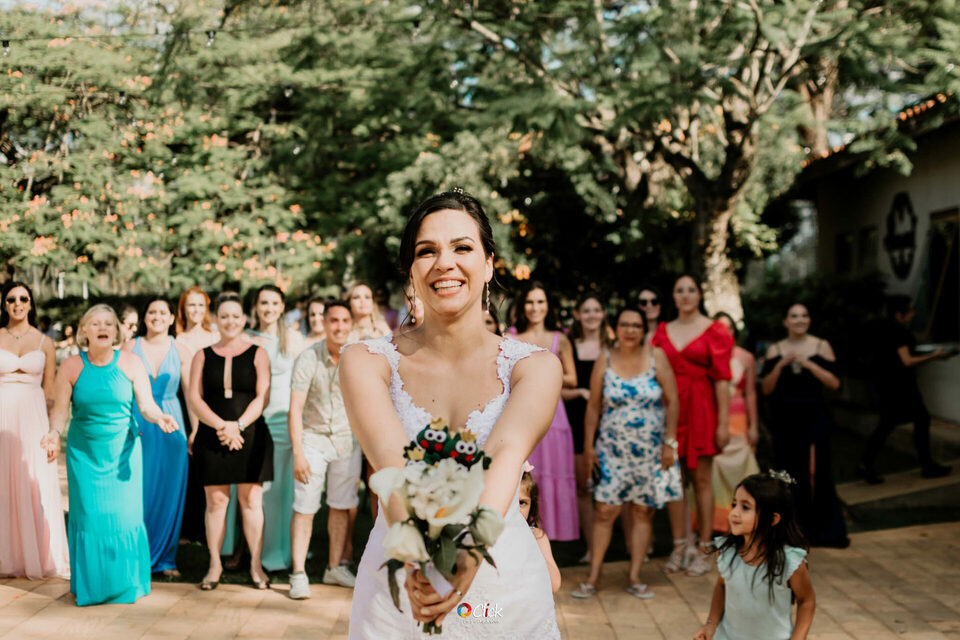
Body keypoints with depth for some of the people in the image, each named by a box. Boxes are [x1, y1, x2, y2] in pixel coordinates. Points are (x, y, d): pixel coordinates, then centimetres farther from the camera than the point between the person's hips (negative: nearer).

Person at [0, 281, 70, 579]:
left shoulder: (44, 343, 8)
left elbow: (50, 390, 8)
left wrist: (54, 432, 1)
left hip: (33, 419, 0)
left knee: (37, 486, -1)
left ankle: (40, 558, 10)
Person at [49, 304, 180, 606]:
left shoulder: (131, 363, -2)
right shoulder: (72, 366, -1)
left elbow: (146, 405, -4)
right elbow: (60, 409, -1)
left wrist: (160, 418, -24)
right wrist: (55, 433, -19)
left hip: (122, 450, 0)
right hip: (84, 451, 0)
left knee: (125, 514, -1)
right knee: (87, 514, 0)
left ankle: (126, 583, 14)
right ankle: (89, 585, 16)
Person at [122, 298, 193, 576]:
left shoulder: (180, 351, 5)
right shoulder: (130, 347, 3)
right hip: (136, 425, -1)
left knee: (169, 492, 4)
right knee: (137, 490, 0)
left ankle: (165, 558, 15)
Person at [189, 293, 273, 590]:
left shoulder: (257, 354, 5)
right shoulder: (203, 356, 9)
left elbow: (262, 397, -2)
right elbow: (194, 397, 1)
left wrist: (238, 425, -15)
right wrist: (221, 425, -12)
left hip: (250, 435, -1)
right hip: (212, 437, 1)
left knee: (251, 501, 0)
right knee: (216, 501, 4)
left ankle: (256, 565, 7)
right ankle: (215, 563, 13)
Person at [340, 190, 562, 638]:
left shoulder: (535, 366, -4)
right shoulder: (366, 362, -4)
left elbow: (505, 454, -23)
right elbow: (390, 457, -22)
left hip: (505, 588, 0)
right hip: (397, 591, 0)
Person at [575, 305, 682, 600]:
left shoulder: (656, 357, -2)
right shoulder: (605, 361, 0)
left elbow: (672, 401, -2)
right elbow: (593, 406, 5)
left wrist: (670, 443, -6)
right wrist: (588, 445, 3)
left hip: (651, 451, 0)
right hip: (612, 450, 0)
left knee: (643, 512, 5)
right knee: (605, 511, -2)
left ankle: (635, 577, 14)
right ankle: (593, 577, 6)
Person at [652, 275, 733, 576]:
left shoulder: (714, 331, 0)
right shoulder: (663, 331, 11)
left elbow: (722, 379, -4)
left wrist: (723, 422, -9)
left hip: (701, 408, -3)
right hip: (670, 409, 3)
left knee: (702, 479, 0)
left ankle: (704, 548, 7)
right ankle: (679, 547, 13)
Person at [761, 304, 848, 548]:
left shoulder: (821, 346, 3)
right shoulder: (775, 350, 7)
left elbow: (834, 383, -4)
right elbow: (767, 389, 2)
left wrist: (809, 364, -15)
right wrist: (780, 365, -12)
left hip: (814, 417, -2)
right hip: (784, 418, 2)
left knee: (818, 472, -8)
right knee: (791, 474, 4)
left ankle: (826, 531, -1)